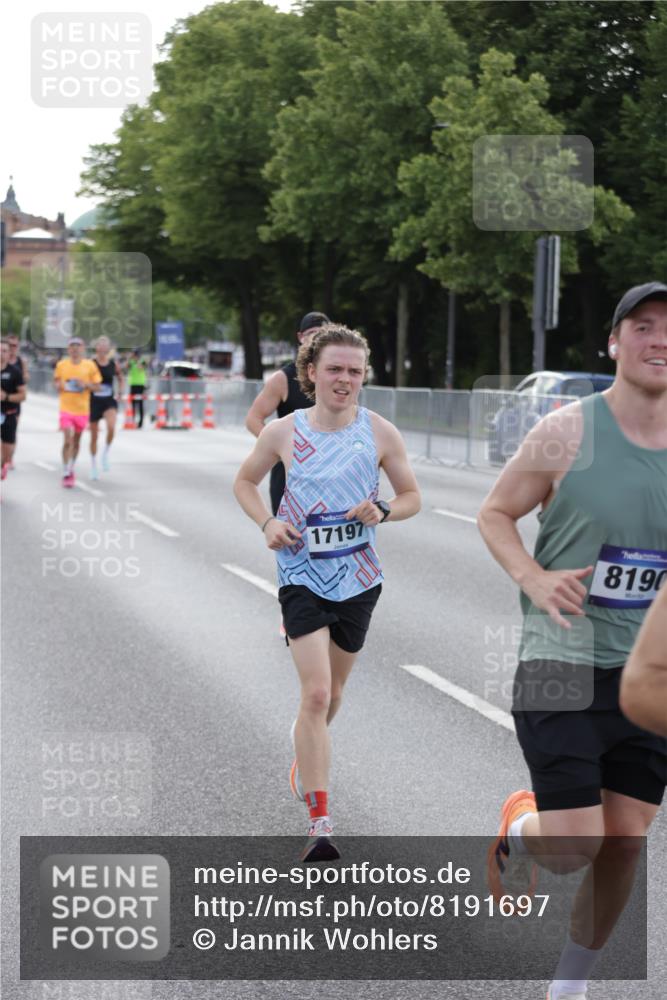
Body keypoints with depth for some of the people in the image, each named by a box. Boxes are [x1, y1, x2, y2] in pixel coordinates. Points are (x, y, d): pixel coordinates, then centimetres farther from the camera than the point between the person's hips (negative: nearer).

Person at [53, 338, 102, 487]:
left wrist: (86, 385, -16)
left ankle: (71, 469, 33)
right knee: (67, 440, -13)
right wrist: (59, 386, -8)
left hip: (82, 409, 1)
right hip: (66, 407, -1)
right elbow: (57, 381, 14)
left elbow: (97, 385, 3)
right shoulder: (61, 365, 0)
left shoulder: (90, 365, -1)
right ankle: (66, 473, -8)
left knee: (76, 441, 14)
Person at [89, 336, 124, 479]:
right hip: (94, 402, -1)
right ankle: (94, 467, 23)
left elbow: (120, 378, 17)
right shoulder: (91, 364, -6)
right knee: (94, 436, 7)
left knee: (111, 427, -28)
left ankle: (106, 454, -3)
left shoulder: (113, 363, 2)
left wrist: (120, 392, 3)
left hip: (109, 402, 1)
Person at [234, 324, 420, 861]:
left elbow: (412, 496, 7)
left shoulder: (379, 432, -3)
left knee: (332, 690, 18)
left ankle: (307, 749, 53)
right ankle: (320, 824, -14)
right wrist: (268, 523, -6)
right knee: (316, 692, -15)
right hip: (303, 576, -2)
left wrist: (381, 512, -14)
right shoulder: (284, 432, -5)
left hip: (358, 576, 2)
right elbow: (246, 481, 12)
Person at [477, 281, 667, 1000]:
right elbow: (494, 515, 2)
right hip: (563, 666, -4)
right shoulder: (567, 433, -8)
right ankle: (516, 835, 29)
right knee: (572, 848, -8)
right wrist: (535, 578, -16)